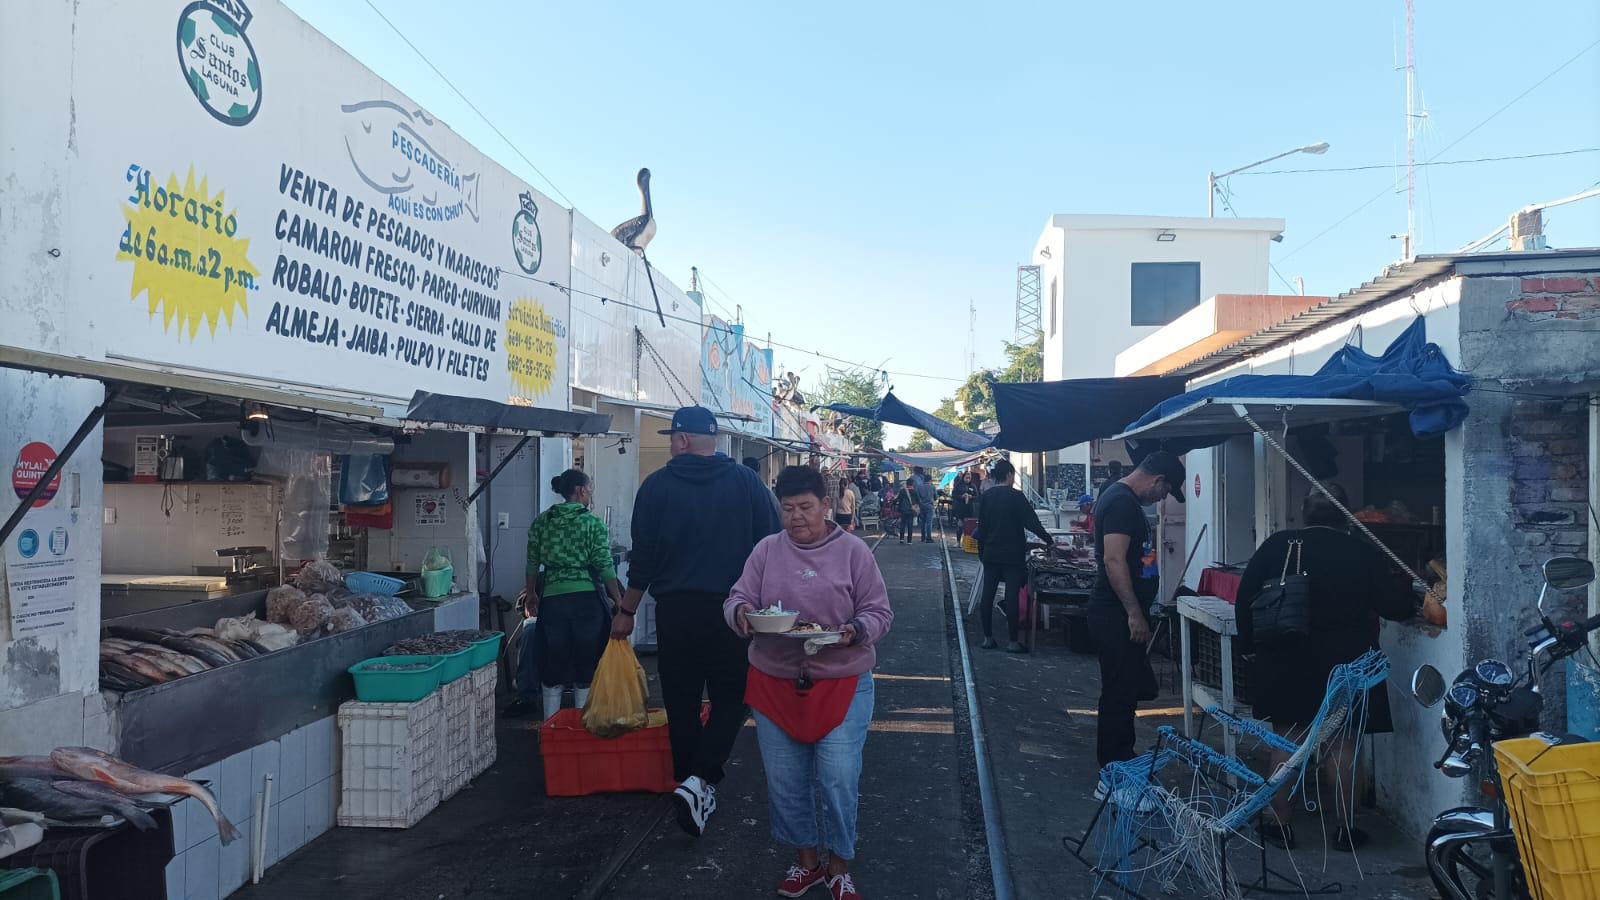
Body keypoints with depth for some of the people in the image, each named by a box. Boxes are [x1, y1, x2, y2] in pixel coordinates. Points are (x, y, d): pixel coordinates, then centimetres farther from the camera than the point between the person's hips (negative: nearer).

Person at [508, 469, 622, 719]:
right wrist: (619, 601, -1)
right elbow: (605, 566, -7)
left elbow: (533, 563, 11)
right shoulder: (594, 524, -4)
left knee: (553, 664, 12)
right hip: (587, 600, -3)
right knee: (585, 665, 7)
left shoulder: (541, 522, 7)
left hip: (552, 600, 3)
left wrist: (531, 594, 24)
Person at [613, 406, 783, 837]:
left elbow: (642, 558, 2)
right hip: (732, 610, 0)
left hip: (675, 609, 1)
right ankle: (699, 781, -8)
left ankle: (690, 783, 21)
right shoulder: (746, 481, 0)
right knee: (730, 698, 9)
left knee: (681, 703, 12)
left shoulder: (656, 486, 0)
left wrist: (626, 612, 13)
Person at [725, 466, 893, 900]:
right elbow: (737, 598, 3)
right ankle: (807, 860, 34)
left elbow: (879, 612, -1)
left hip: (841, 684, -2)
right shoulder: (766, 551, 3)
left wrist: (854, 631, -21)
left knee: (838, 780, -2)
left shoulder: (853, 550, -3)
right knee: (785, 781, 11)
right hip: (775, 683, 3)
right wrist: (741, 612, -20)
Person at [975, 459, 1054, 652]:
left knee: (988, 594, 8)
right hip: (1013, 555, -5)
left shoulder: (986, 497, 5)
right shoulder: (1016, 496, -11)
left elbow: (981, 527, 10)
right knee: (1012, 596, -2)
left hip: (990, 554, 5)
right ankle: (1012, 642, 1)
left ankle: (988, 638, 12)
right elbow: (1032, 522, -11)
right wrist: (1049, 539, 1)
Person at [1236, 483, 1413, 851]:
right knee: (1341, 745, 9)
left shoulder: (1276, 546, -2)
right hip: (1344, 664, -1)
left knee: (1285, 740, 9)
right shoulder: (1362, 553, -6)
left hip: (1286, 661, 1)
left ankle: (1282, 825, 14)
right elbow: (1395, 606, 0)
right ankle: (1344, 828, 17)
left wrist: (1250, 642, 10)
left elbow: (1246, 597, -1)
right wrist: (1408, 596, 22)